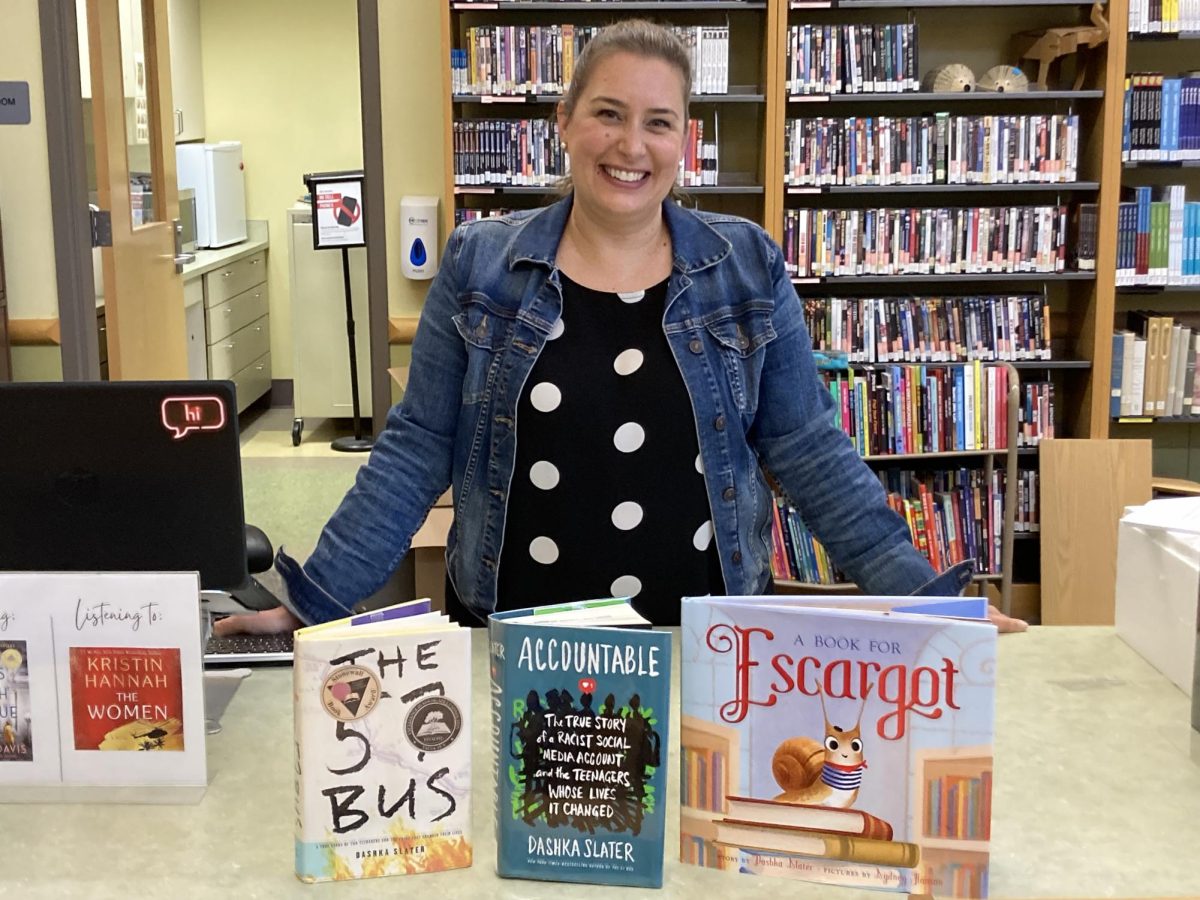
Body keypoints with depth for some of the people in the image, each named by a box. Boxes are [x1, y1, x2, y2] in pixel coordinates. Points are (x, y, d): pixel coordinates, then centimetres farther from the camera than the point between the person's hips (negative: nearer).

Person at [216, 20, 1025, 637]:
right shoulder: (479, 265, -2)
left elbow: (808, 448, 0)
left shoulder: (748, 268, -1)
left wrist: (915, 594, -7)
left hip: (706, 641, 0)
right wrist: (317, 600, -9)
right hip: (515, 642, 0)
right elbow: (417, 450, -2)